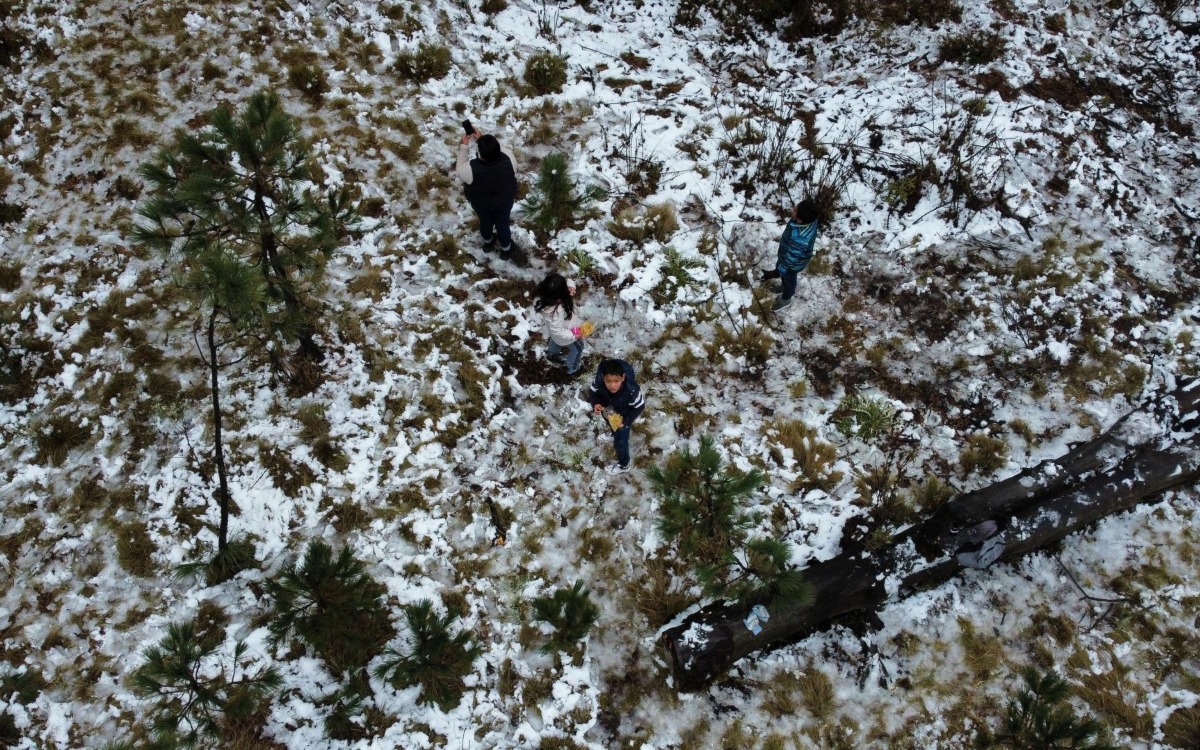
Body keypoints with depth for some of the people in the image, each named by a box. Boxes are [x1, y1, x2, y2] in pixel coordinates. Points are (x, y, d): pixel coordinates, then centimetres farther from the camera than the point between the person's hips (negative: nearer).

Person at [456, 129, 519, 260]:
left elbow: (459, 170, -15)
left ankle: (488, 243, 61)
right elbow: (500, 149, -10)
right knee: (503, 223, 29)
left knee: (485, 222, 32)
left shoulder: (472, 168, -40)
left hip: (481, 203, 0)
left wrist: (464, 146, -14)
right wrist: (481, 139, -12)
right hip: (505, 201, 0)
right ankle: (506, 249, 54)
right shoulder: (509, 159, -36)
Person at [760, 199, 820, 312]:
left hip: (793, 264, -6)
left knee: (788, 279, 26)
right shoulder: (809, 220, -27)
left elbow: (790, 260, -34)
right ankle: (788, 289, 66)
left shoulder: (799, 239, -50)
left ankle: (785, 299, 57)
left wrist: (775, 273, -21)